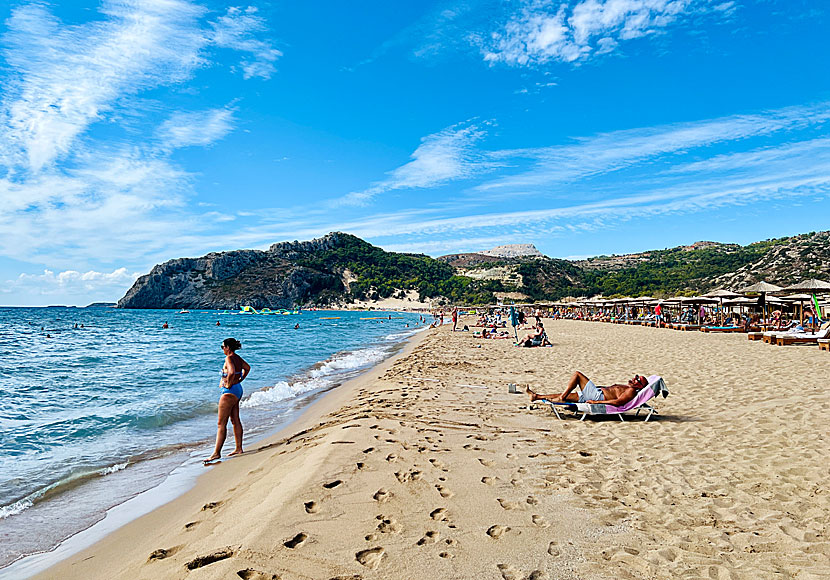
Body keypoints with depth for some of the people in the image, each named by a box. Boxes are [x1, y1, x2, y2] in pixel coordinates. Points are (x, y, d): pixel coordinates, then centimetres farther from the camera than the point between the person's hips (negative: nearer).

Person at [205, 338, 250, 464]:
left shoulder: (229, 358, -18)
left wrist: (228, 384, -22)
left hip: (229, 392, -10)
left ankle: (216, 453, -2)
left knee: (221, 424, -5)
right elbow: (247, 367, 25)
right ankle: (239, 448, 22)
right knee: (236, 421, 15)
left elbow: (232, 372, -36)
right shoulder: (238, 358, 8)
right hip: (238, 390, 10)